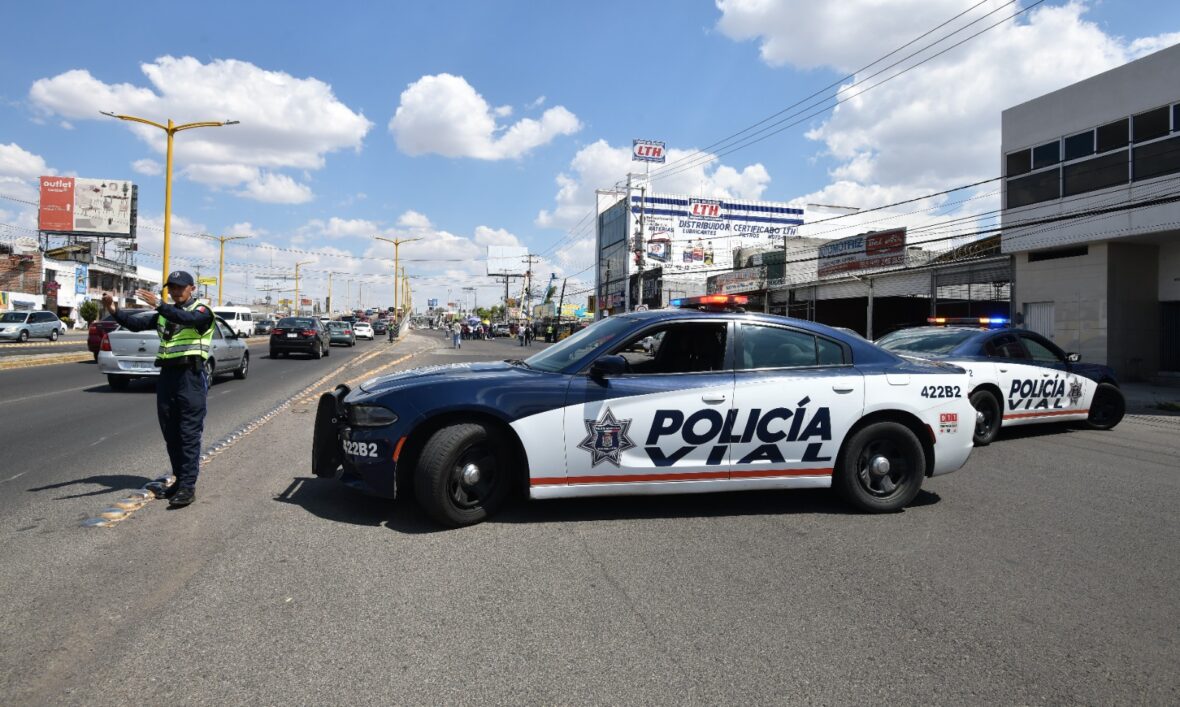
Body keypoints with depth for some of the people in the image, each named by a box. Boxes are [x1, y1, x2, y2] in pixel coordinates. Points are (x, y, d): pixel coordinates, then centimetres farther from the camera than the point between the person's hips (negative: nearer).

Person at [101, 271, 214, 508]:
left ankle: (188, 486, -7)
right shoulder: (165, 313, 18)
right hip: (167, 375, 7)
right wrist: (114, 311, -6)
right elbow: (137, 324, 11)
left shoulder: (201, 310, -3)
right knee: (170, 434, 10)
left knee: (189, 433, -8)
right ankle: (180, 479, 20)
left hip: (190, 376, -7)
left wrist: (159, 305, -37)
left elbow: (188, 319, -25)